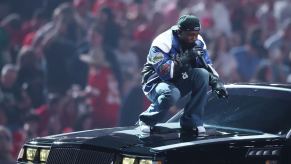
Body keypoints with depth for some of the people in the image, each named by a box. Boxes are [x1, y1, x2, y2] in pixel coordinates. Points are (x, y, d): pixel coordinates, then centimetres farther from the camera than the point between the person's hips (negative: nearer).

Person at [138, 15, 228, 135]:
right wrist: (184, 59, -37)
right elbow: (164, 72, -31)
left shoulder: (198, 42, -3)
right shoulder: (162, 43, -22)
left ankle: (191, 121, -12)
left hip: (180, 83, 6)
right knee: (171, 94, -40)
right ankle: (147, 119, -9)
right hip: (157, 83, -6)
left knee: (203, 74, -21)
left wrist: (216, 82, -14)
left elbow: (207, 66, 4)